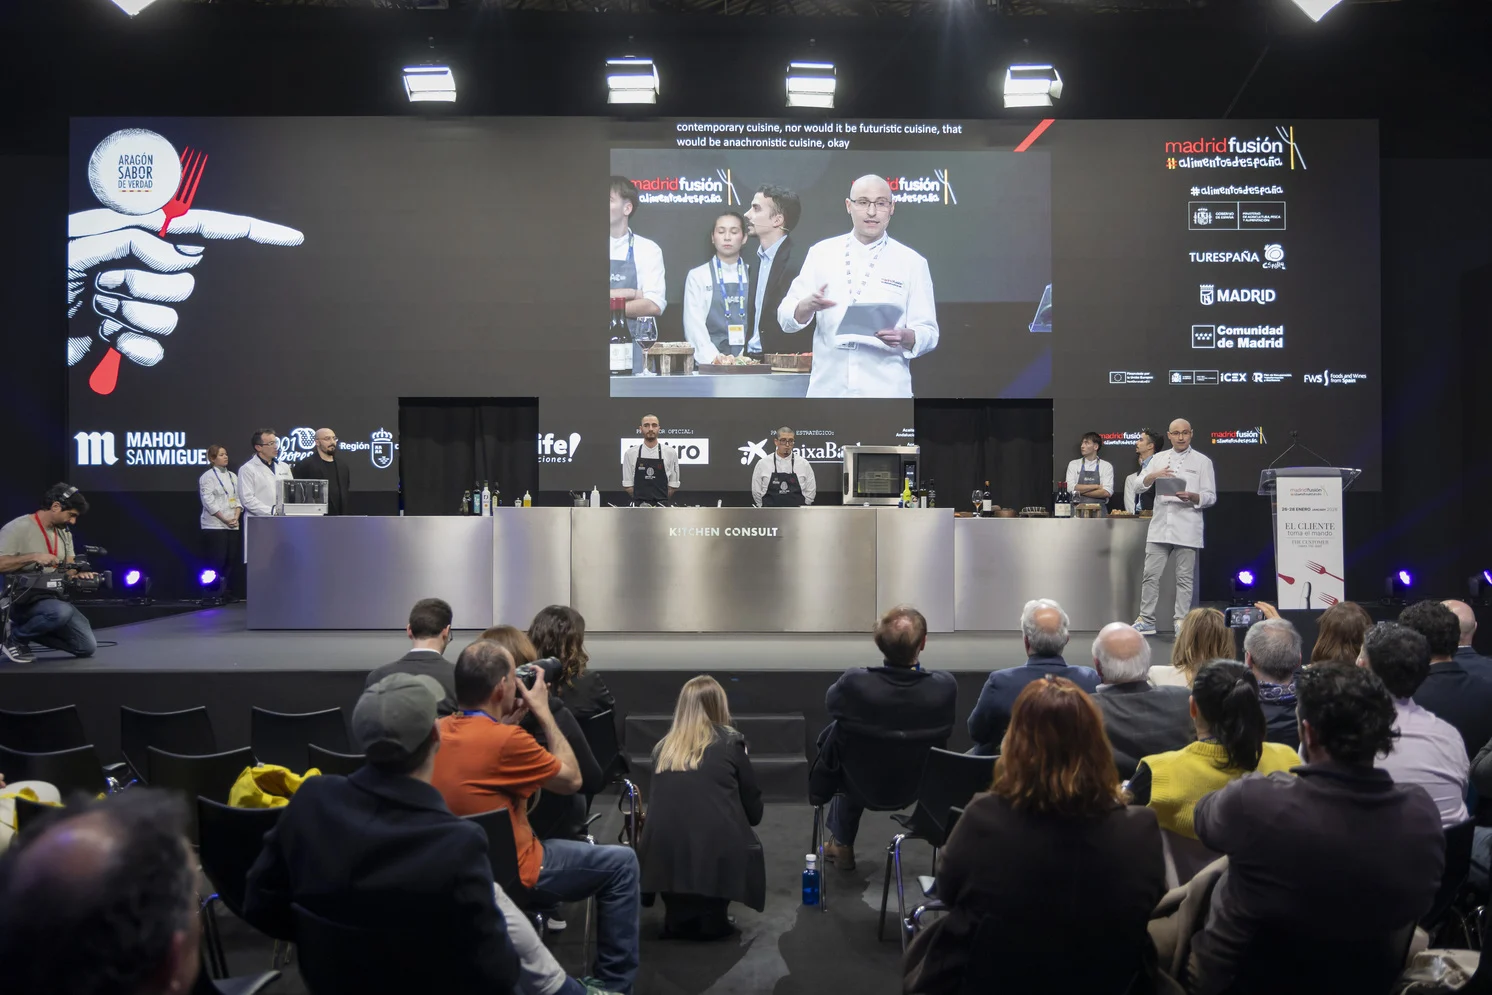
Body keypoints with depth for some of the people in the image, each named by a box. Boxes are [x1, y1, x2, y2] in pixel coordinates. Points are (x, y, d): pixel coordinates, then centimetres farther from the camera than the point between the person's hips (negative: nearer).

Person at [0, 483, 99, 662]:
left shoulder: (64, 533, 11)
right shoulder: (17, 528, -12)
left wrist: (79, 573, -11)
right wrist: (33, 557, -28)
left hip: (55, 598, 7)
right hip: (24, 600, -7)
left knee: (87, 647, -4)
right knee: (62, 612, -39)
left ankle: (29, 629, 13)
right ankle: (15, 637, -9)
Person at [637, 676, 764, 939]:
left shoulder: (664, 747, 14)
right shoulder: (730, 742, 6)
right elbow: (754, 811, 12)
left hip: (663, 855, 4)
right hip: (717, 854, -3)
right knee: (749, 846, 27)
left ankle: (678, 917, 21)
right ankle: (711, 917, 17)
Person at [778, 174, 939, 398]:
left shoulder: (912, 262, 5)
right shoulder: (821, 253, 9)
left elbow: (928, 333, 3)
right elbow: (786, 317, 5)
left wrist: (904, 337, -20)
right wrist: (809, 305, -17)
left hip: (885, 390, -1)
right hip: (827, 388, 1)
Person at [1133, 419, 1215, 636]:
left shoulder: (1202, 461, 6)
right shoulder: (1159, 458, 14)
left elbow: (1210, 497, 2)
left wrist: (1191, 496, -18)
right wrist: (1153, 476, -13)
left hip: (1187, 529, -2)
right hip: (1159, 526, 2)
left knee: (1185, 577, 1)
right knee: (1151, 575, 2)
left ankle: (1181, 621, 9)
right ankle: (1146, 620, 8)